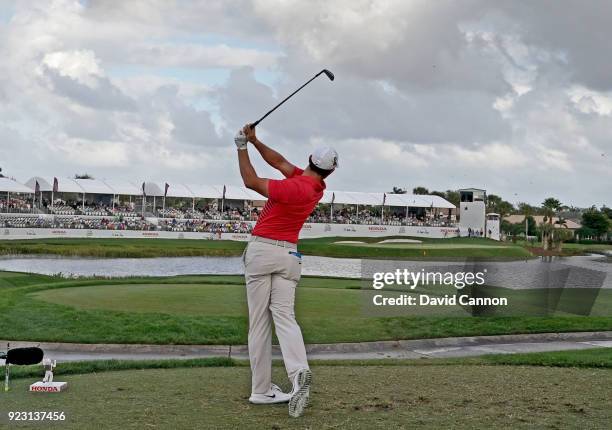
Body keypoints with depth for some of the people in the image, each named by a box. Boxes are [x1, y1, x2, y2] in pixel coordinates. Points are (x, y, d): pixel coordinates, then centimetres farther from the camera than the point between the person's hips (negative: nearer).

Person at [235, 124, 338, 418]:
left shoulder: (295, 187, -16)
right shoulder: (317, 188, 6)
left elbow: (251, 181, -8)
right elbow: (279, 162, 14)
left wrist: (242, 147, 2)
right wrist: (255, 141, 9)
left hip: (262, 251, -5)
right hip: (289, 255, 6)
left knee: (259, 322, -1)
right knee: (284, 316, -2)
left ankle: (261, 390, -1)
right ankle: (299, 372, -27)